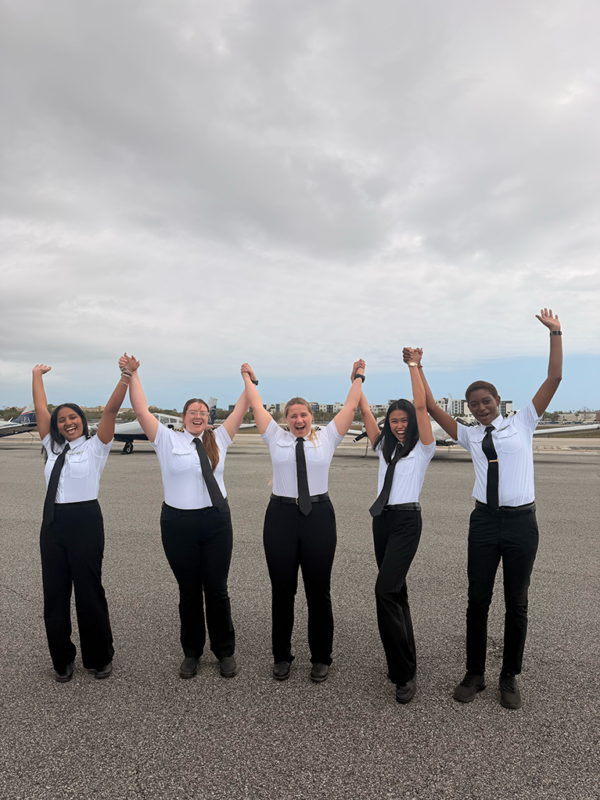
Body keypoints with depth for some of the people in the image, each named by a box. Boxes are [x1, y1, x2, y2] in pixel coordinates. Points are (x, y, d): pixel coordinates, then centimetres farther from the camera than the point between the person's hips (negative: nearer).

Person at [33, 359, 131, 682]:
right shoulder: (53, 448, 10)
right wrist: (37, 375, 19)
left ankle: (99, 659, 24)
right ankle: (62, 659, 30)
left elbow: (111, 410, -14)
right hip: (53, 523, 5)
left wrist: (125, 377, -23)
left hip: (85, 521, -5)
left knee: (89, 592, 4)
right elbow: (41, 409, 14)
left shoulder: (95, 447, -3)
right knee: (54, 593, 11)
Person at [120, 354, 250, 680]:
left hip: (216, 520, 1)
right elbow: (141, 411, -3)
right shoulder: (168, 440, 2)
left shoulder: (218, 439, 8)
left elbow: (241, 409, 8)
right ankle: (191, 652, 30)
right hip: (178, 522, -1)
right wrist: (133, 374, -3)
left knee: (217, 589, 8)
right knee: (189, 591, 12)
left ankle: (225, 652, 26)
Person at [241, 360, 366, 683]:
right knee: (282, 590, 9)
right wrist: (248, 378, 22)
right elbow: (257, 406, 11)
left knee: (318, 591, 8)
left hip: (318, 515, 0)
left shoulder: (326, 438, 6)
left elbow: (350, 407, 9)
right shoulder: (276, 438, 7)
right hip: (281, 515, 1)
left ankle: (321, 658, 25)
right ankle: (281, 656, 27)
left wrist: (358, 378, 16)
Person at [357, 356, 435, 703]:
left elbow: (421, 407, -12)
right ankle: (406, 661, 28)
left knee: (386, 590, -17)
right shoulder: (384, 447, 13)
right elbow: (365, 411, 11)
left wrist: (415, 368, -11)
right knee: (396, 591, 14)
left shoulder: (423, 447, -1)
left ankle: (404, 674, -7)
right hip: (382, 519, 7)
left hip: (407, 521, -7)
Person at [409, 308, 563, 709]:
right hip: (485, 521, 2)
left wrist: (555, 333, -4)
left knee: (516, 602, 10)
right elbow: (431, 407, 6)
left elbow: (554, 379, -1)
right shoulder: (469, 434, 8)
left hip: (521, 522, -1)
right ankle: (475, 674, 23)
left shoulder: (523, 423, 3)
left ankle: (510, 677, 25)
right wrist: (416, 369, 3)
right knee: (478, 600, 8)